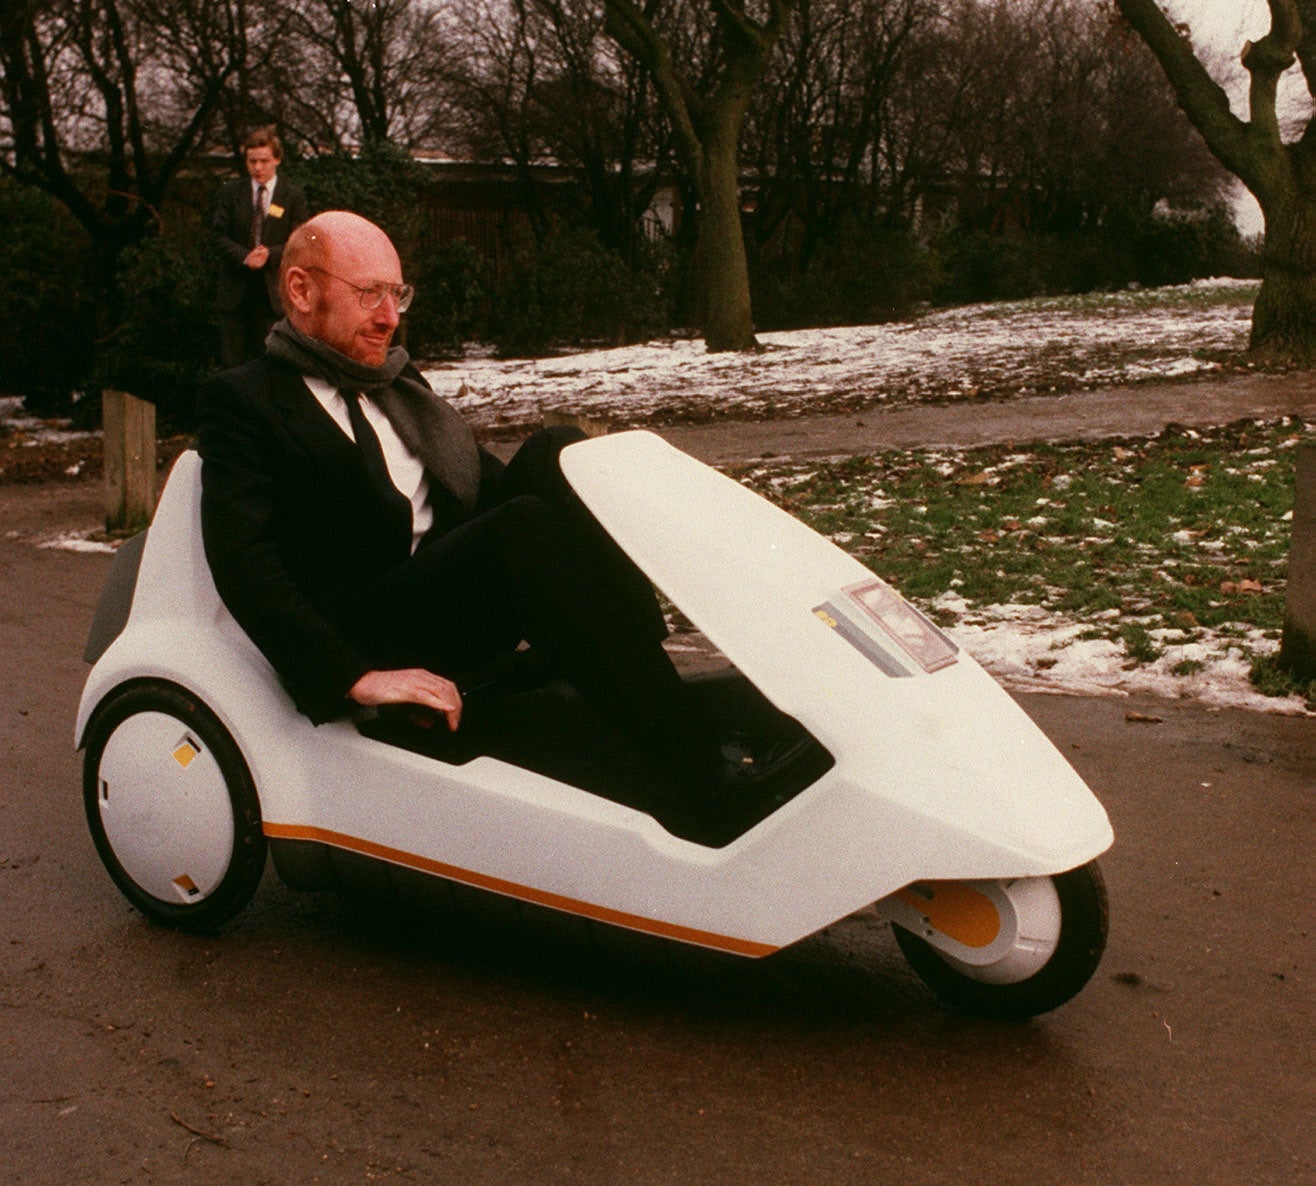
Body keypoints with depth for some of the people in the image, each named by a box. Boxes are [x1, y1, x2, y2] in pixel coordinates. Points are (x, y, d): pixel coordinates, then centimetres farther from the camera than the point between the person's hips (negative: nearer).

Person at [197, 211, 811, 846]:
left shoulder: (401, 387, 25)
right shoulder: (241, 400, 3)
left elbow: (495, 491, 20)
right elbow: (242, 564, -10)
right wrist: (356, 679, -23)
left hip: (462, 596, 7)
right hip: (362, 640, -6)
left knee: (553, 454, -14)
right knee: (526, 527, -31)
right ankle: (698, 789, -37)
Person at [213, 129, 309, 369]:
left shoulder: (293, 197, 3)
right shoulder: (231, 192, 8)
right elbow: (219, 236, 1)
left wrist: (270, 254, -20)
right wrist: (244, 257, -17)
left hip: (272, 292, -1)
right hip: (235, 288, 1)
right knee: (231, 360, 1)